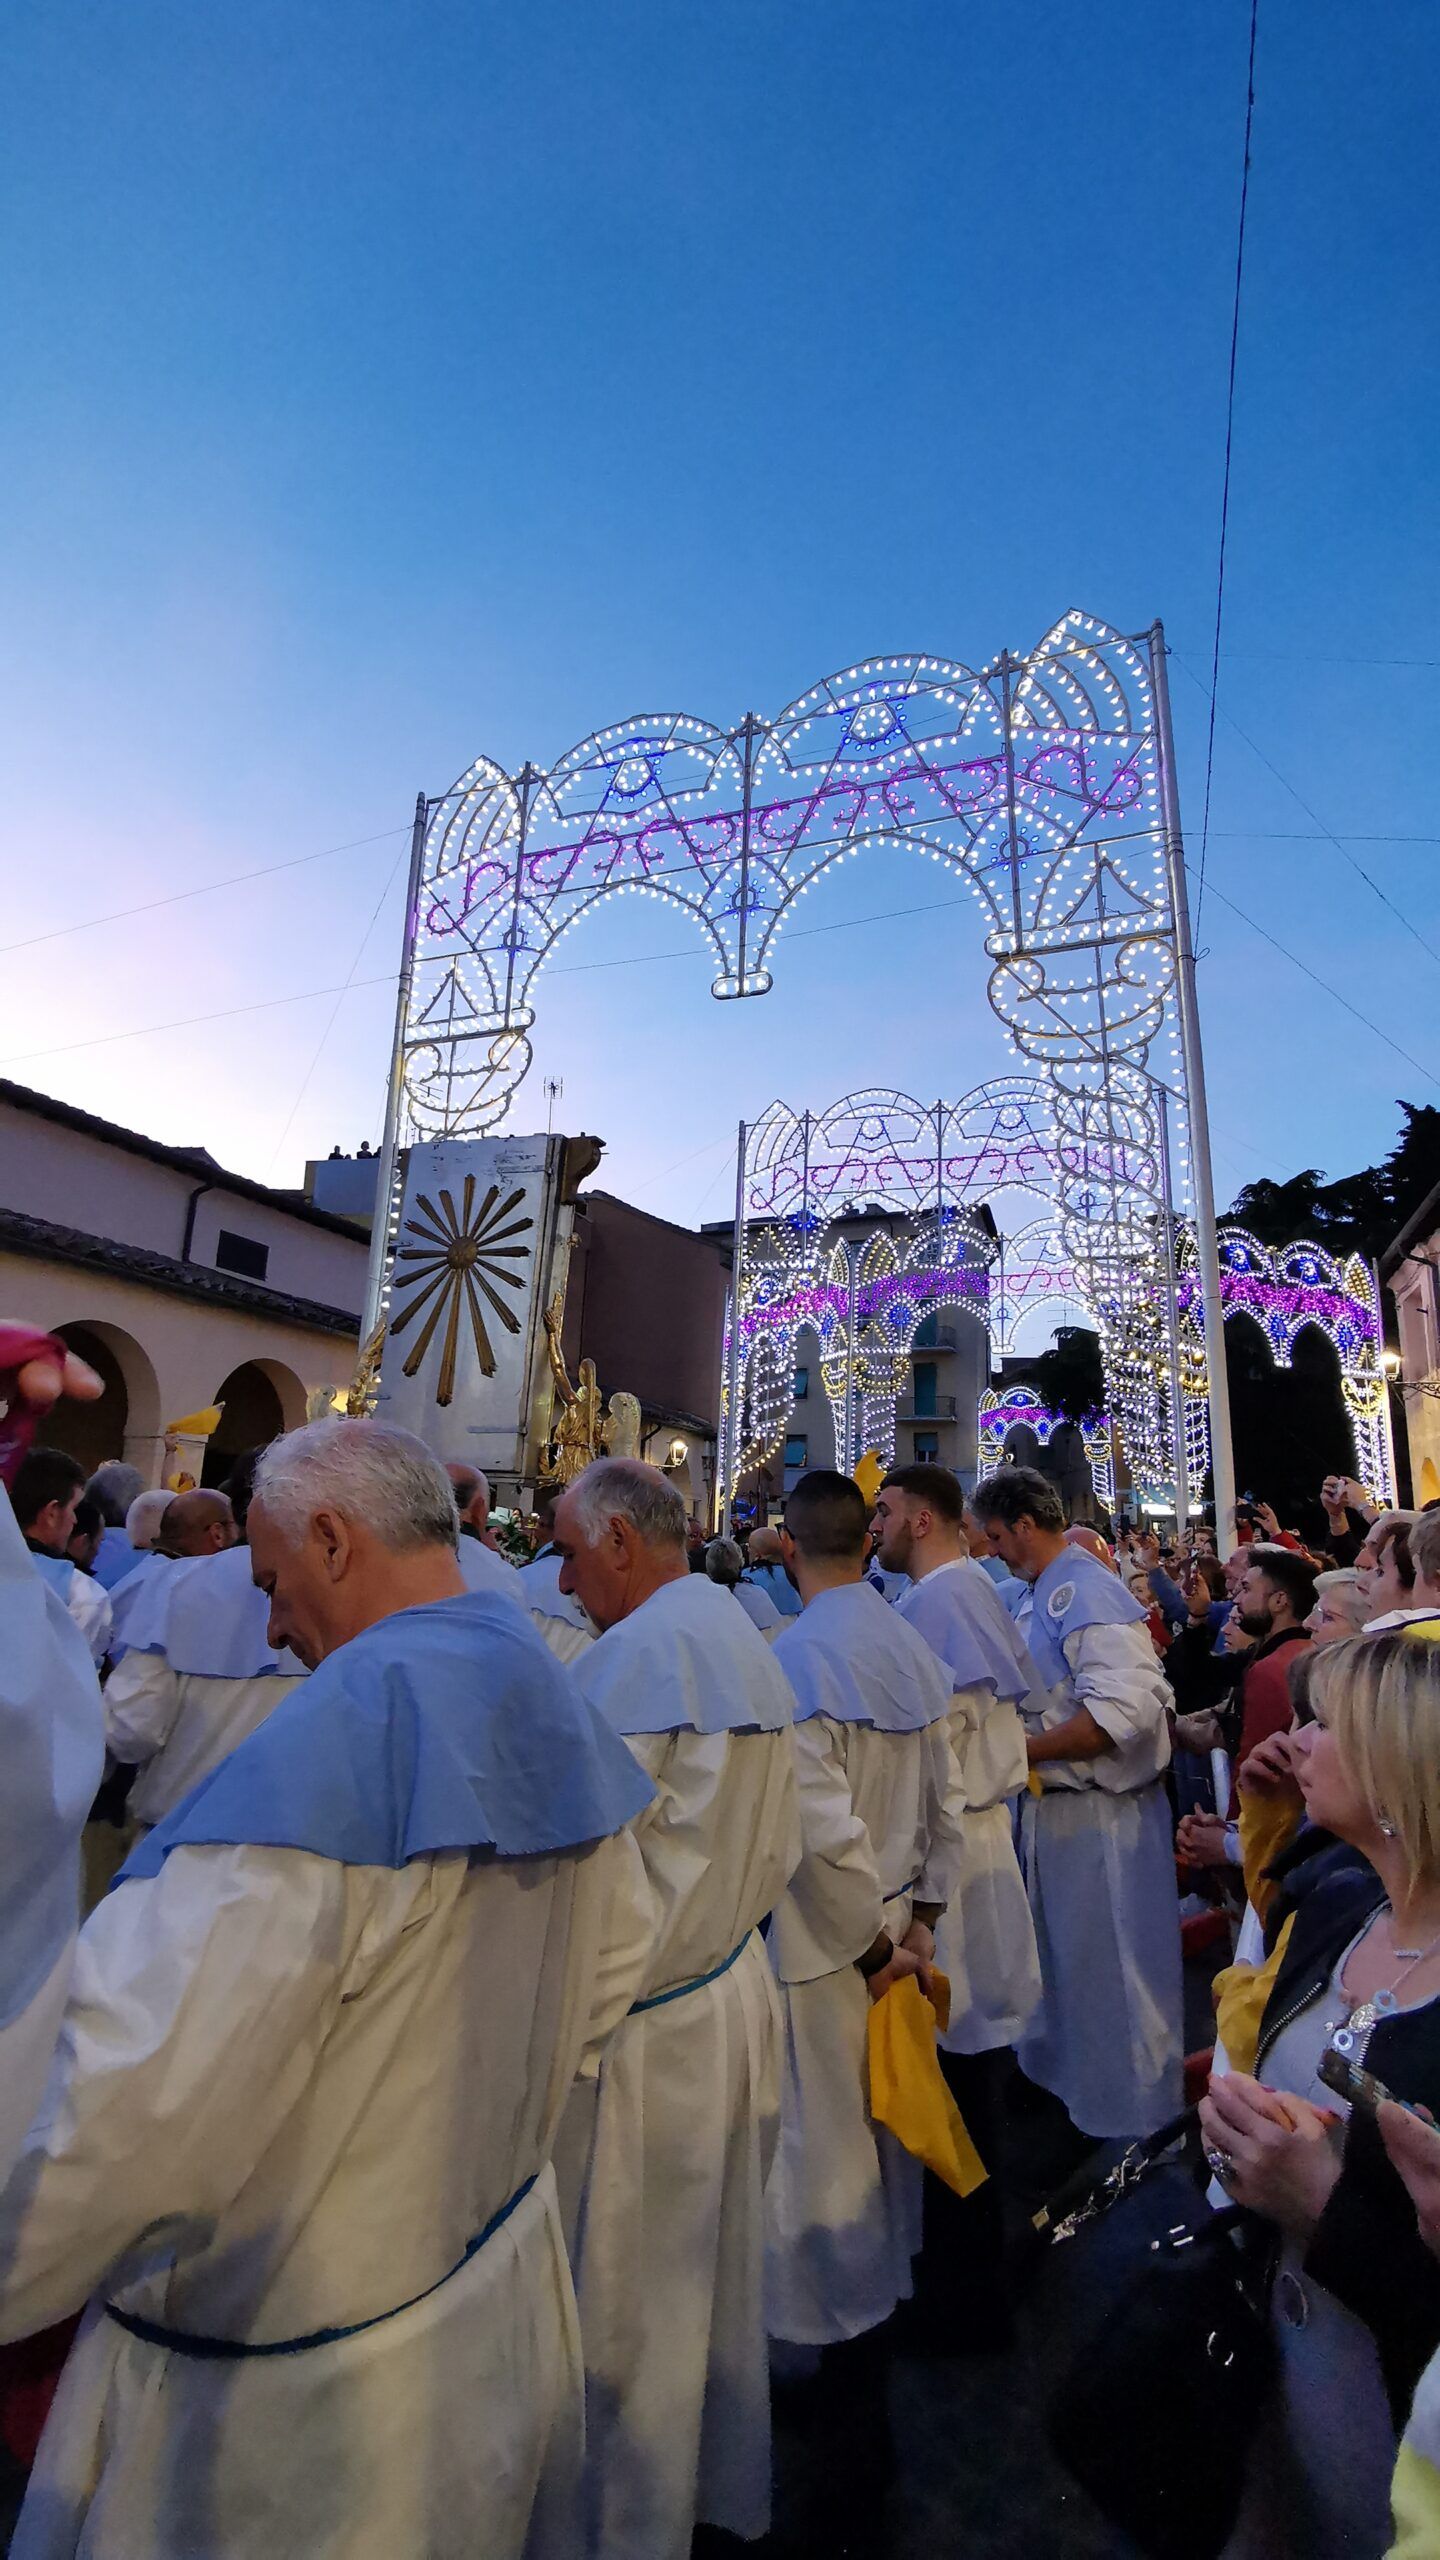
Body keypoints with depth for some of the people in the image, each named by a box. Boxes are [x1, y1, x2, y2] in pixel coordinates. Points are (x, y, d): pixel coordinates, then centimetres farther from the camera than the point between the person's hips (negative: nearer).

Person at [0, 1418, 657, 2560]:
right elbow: (615, 1960, 5)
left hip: (295, 2377, -6)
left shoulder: (345, 1729, -31)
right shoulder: (554, 1704, -6)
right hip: (500, 2261, 7)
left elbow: (144, 2110, -31)